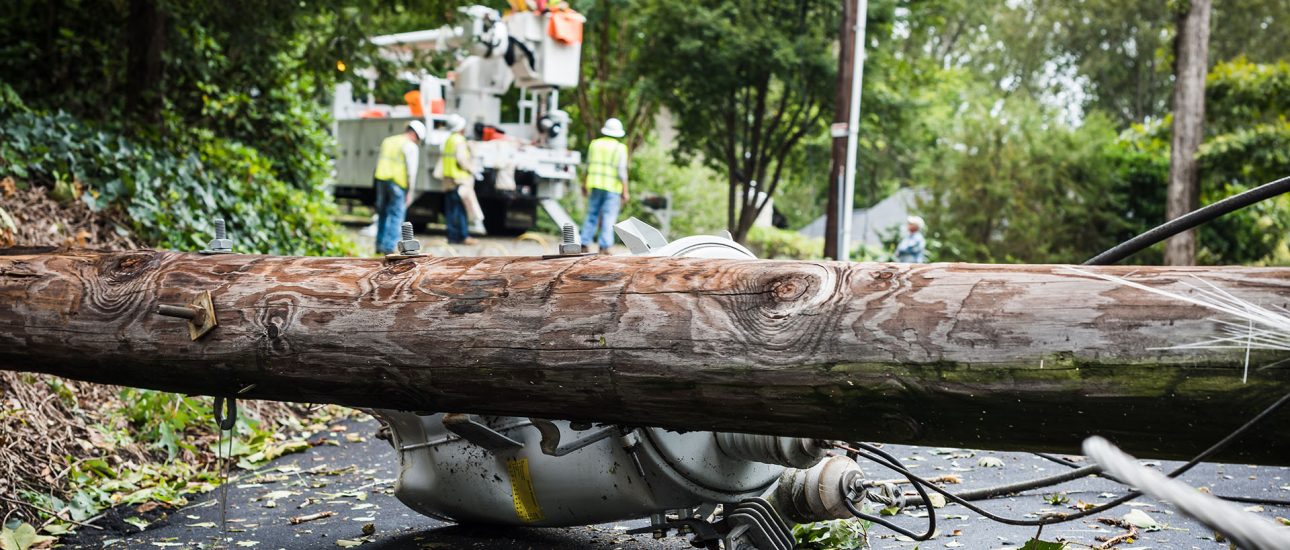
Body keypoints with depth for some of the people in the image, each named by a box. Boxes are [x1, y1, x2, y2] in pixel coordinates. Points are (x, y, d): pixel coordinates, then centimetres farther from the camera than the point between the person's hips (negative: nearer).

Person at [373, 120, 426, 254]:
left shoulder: (387, 141, 18)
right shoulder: (411, 146, -4)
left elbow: (378, 163, 18)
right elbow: (411, 171, -10)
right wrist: (410, 192, -7)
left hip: (381, 179, 6)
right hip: (398, 183, -6)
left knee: (383, 214, 16)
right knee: (396, 216, 0)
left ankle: (379, 245, 19)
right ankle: (389, 247, -5)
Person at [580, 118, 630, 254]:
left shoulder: (595, 143, 5)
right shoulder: (620, 148, -7)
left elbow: (588, 166, 11)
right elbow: (622, 171, -12)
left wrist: (584, 184, 20)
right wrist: (625, 191, -8)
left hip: (595, 185, 4)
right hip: (613, 187, -4)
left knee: (592, 215, 12)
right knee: (609, 218, -1)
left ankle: (585, 244, 8)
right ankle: (604, 247, -5)